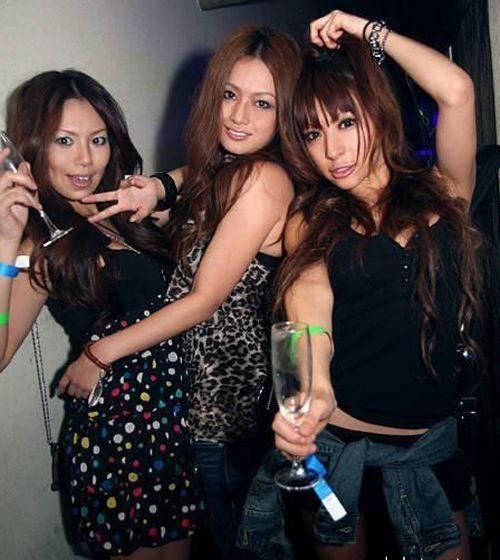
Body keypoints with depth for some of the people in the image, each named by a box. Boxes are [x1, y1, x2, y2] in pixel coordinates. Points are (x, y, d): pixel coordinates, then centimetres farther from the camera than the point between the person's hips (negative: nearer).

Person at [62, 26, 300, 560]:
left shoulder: (264, 179, -22)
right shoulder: (219, 169, 4)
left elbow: (204, 300, -21)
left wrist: (102, 352, -12)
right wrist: (154, 191, -11)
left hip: (229, 398, -7)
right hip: (198, 382, 7)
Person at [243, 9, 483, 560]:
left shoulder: (440, 194, 2)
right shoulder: (310, 218, 0)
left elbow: (457, 92, -14)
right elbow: (309, 294, -20)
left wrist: (368, 31, -2)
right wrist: (316, 387, -39)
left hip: (428, 444, 1)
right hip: (329, 441, 0)